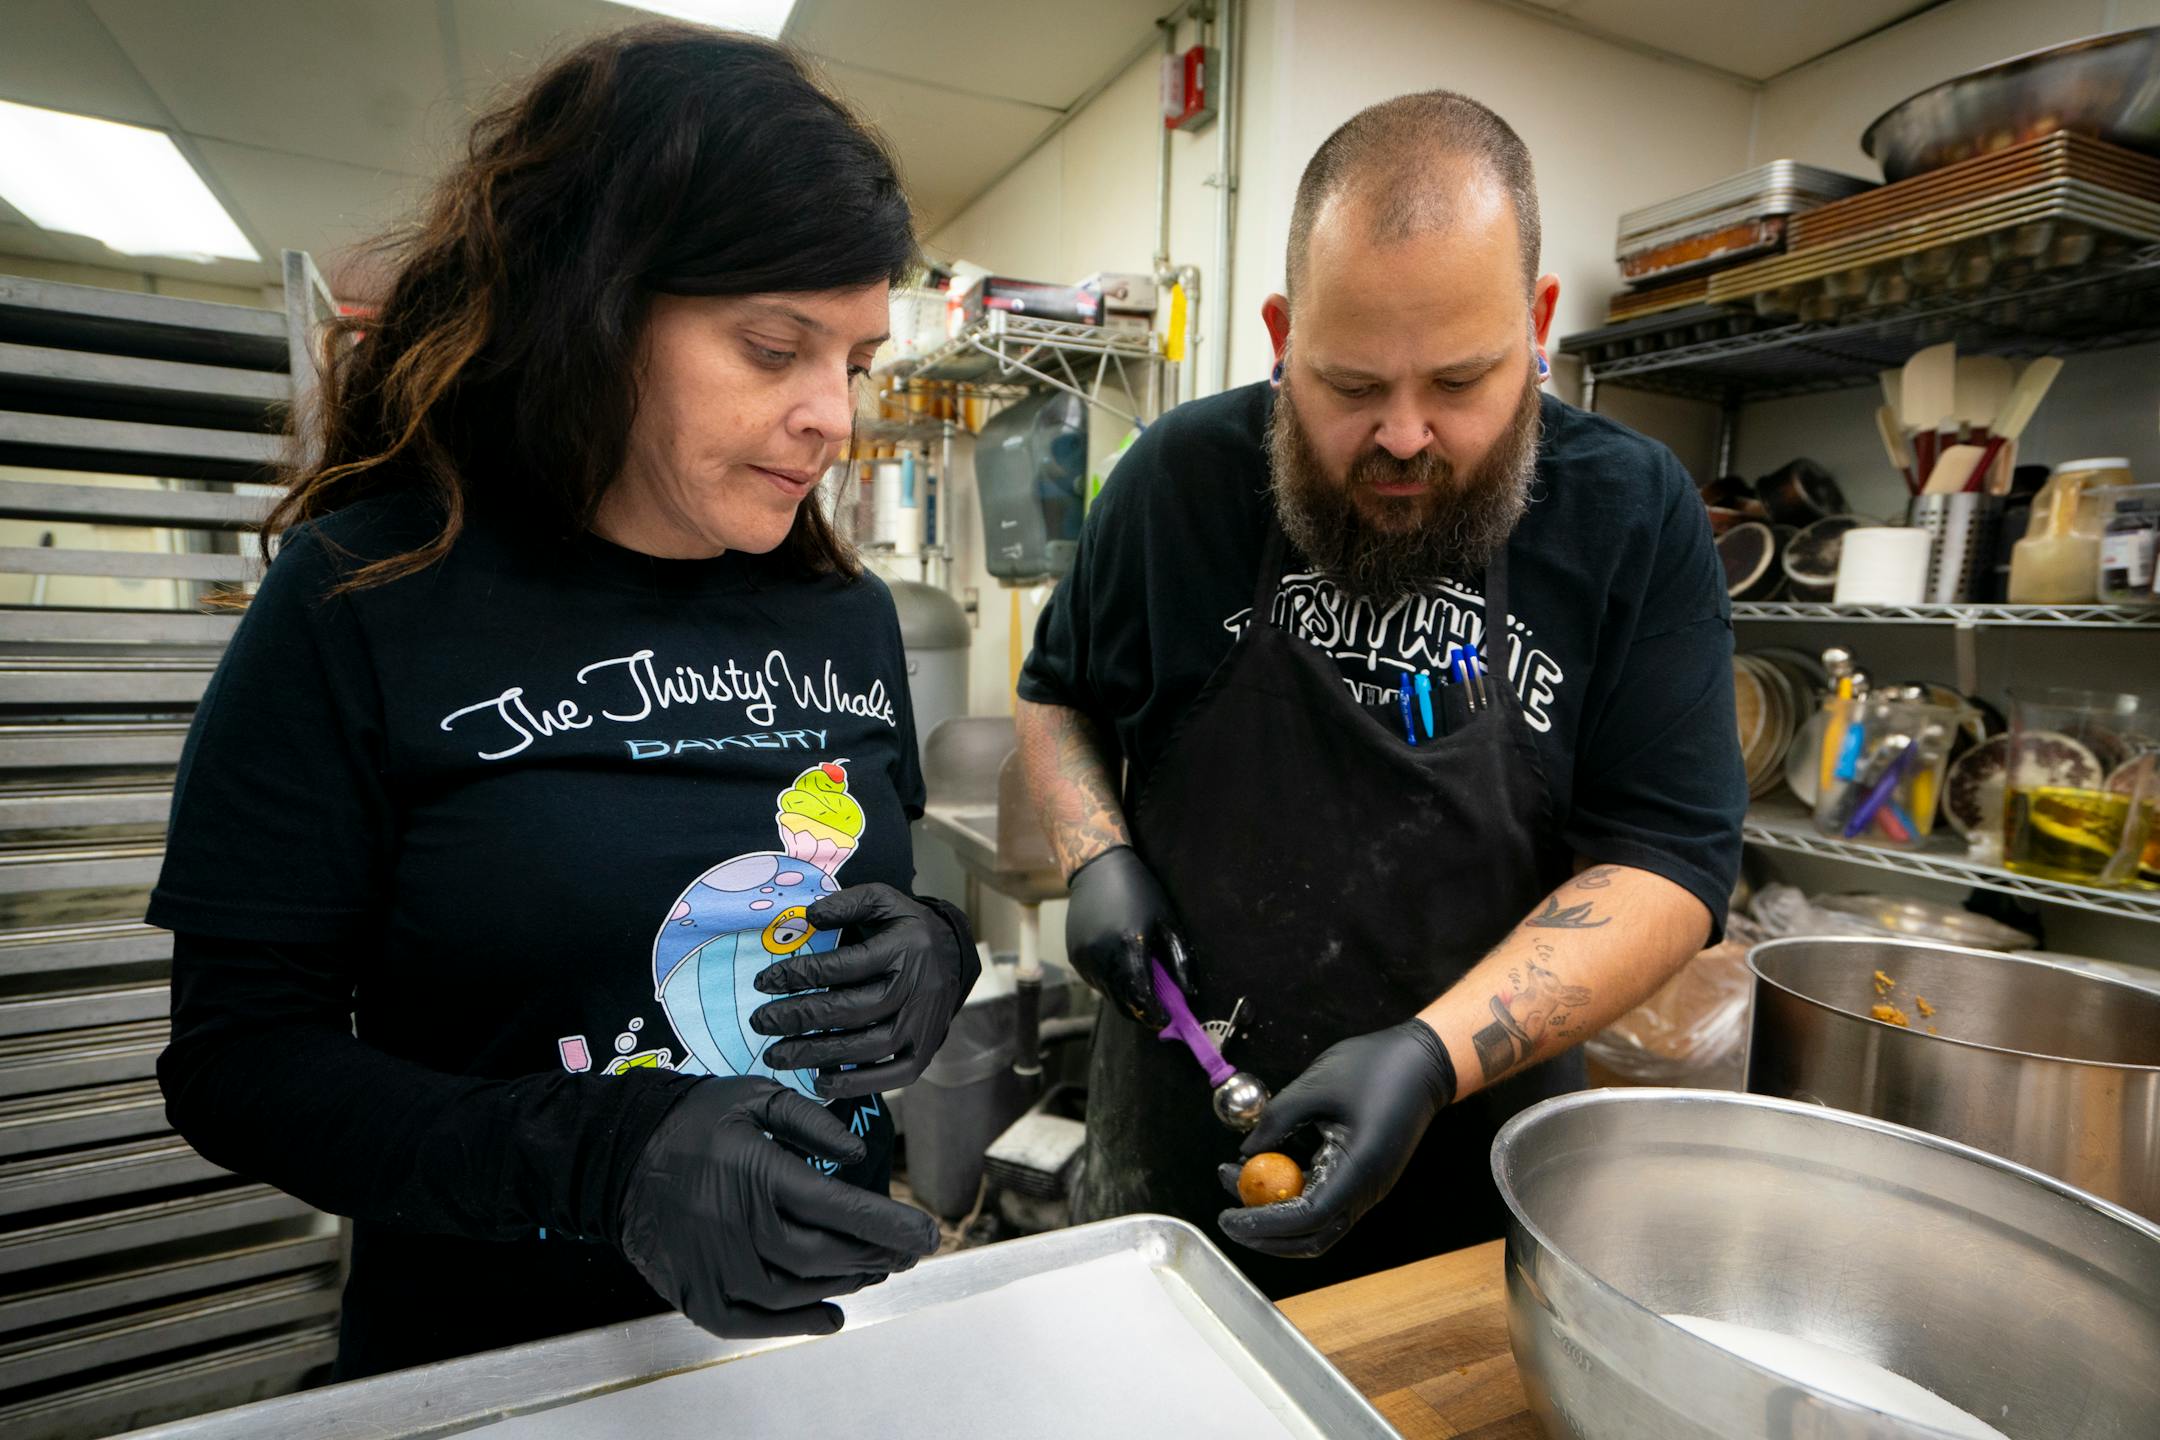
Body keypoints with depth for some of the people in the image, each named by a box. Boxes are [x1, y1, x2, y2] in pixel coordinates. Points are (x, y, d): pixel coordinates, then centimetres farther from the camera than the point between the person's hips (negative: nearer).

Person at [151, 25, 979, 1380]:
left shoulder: (851, 612, -4)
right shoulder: (369, 604, -16)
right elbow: (241, 1054, -14)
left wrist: (938, 957, -17)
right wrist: (594, 1155, -29)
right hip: (490, 1354, -3)